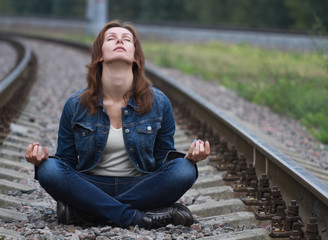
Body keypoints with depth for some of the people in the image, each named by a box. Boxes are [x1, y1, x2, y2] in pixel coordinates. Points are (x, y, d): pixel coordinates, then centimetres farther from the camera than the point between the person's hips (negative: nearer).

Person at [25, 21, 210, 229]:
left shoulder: (158, 103, 1)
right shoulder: (76, 106, 0)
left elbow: (163, 162, 6)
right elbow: (67, 161, 5)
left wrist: (189, 156, -16)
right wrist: (42, 157, -17)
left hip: (140, 187, 1)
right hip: (92, 186, -1)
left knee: (184, 170, -28)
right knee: (49, 169, -29)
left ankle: (81, 209, -26)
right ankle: (138, 217, -32)